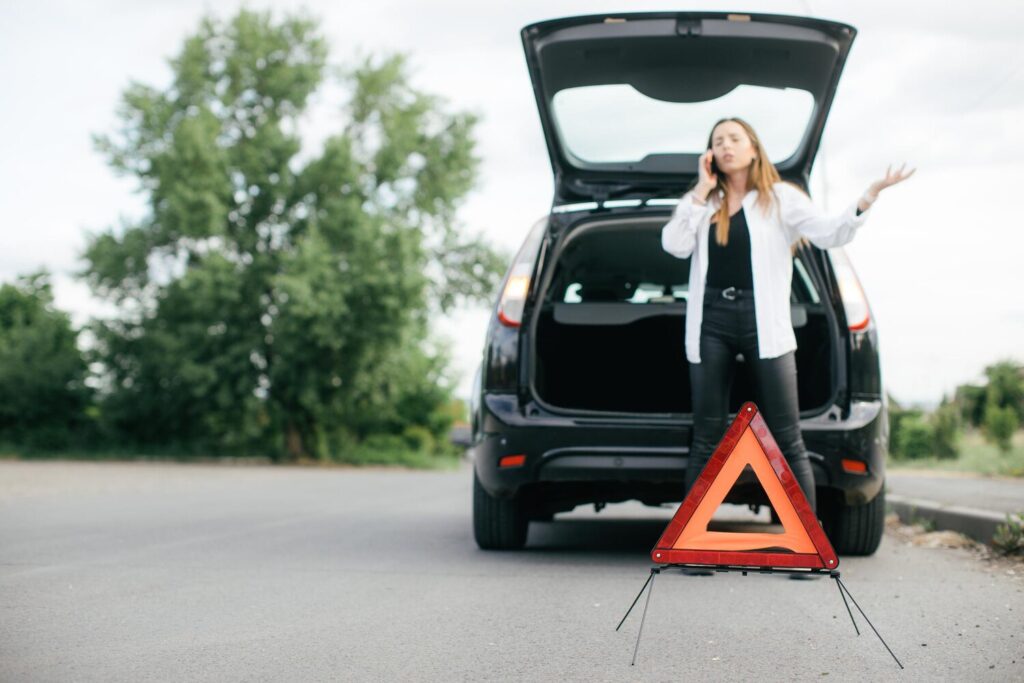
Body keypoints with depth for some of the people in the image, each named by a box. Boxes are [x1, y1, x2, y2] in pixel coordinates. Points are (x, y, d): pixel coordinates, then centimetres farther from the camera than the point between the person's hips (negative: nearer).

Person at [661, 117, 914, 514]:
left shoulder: (781, 198, 8)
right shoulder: (700, 203, 15)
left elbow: (829, 233, -3)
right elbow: (674, 245, 0)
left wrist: (869, 196, -16)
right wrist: (702, 191, 0)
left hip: (763, 323, -2)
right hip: (712, 321, 2)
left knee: (788, 442, -4)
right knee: (707, 440, 4)